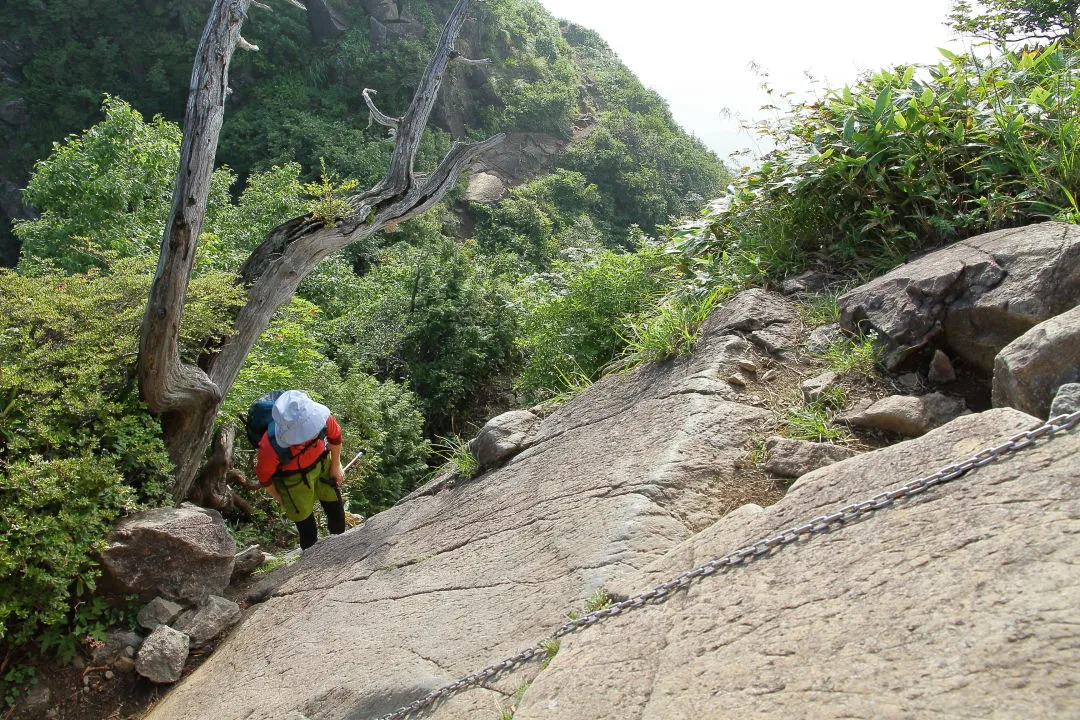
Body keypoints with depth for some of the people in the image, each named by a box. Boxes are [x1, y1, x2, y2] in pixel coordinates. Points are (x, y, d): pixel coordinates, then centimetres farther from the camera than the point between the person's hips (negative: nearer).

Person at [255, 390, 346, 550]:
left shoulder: (319, 415, -36)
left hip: (322, 464, 3)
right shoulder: (270, 447, -41)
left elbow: (335, 435, -10)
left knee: (336, 508, 20)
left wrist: (336, 465, 3)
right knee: (306, 524, 11)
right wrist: (278, 497, 0)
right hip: (294, 479, -3)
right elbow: (264, 476, -17)